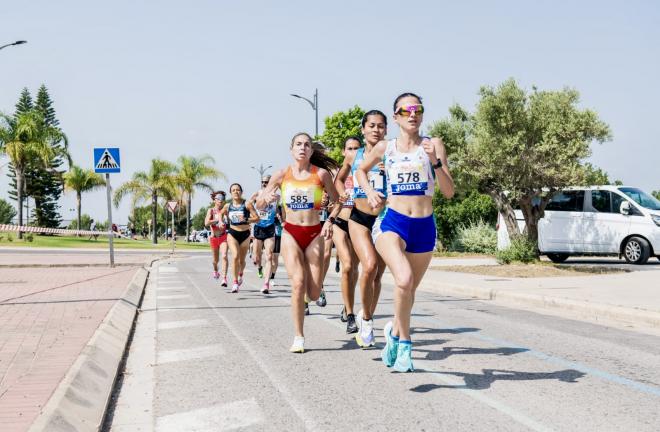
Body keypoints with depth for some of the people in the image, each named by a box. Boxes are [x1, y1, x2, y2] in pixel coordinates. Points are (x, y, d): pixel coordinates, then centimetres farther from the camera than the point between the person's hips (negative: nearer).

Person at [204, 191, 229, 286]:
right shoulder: (211, 210, -3)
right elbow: (206, 223, -16)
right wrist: (218, 220, -21)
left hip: (224, 237, -1)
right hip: (214, 237, 1)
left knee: (224, 256, -21)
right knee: (216, 259, 17)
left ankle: (224, 278, -23)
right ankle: (215, 270, 51)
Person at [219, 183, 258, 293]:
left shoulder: (247, 204, -7)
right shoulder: (228, 206, 3)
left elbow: (257, 218, -10)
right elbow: (221, 213, 26)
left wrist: (246, 219, -25)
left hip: (245, 234, 0)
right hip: (232, 233, 1)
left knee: (242, 260, 12)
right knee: (235, 256, -21)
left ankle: (240, 273, 47)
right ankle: (235, 282, -15)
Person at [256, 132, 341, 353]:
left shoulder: (322, 174, -2)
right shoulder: (281, 175, 1)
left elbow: (337, 201, 10)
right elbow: (259, 205, 6)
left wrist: (330, 221, -7)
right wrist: (267, 198, -16)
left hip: (314, 234, 0)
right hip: (290, 233, 0)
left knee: (314, 293, -3)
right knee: (298, 283, -18)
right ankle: (298, 338, -7)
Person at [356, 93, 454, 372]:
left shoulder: (433, 145, 2)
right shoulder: (385, 148, 5)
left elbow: (449, 192, -3)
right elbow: (361, 170, 24)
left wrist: (435, 160, -16)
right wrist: (369, 191, 5)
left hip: (424, 227, 2)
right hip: (392, 223, -1)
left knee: (410, 289, 14)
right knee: (404, 279, -27)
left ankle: (394, 331, 43)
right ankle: (404, 343, -8)